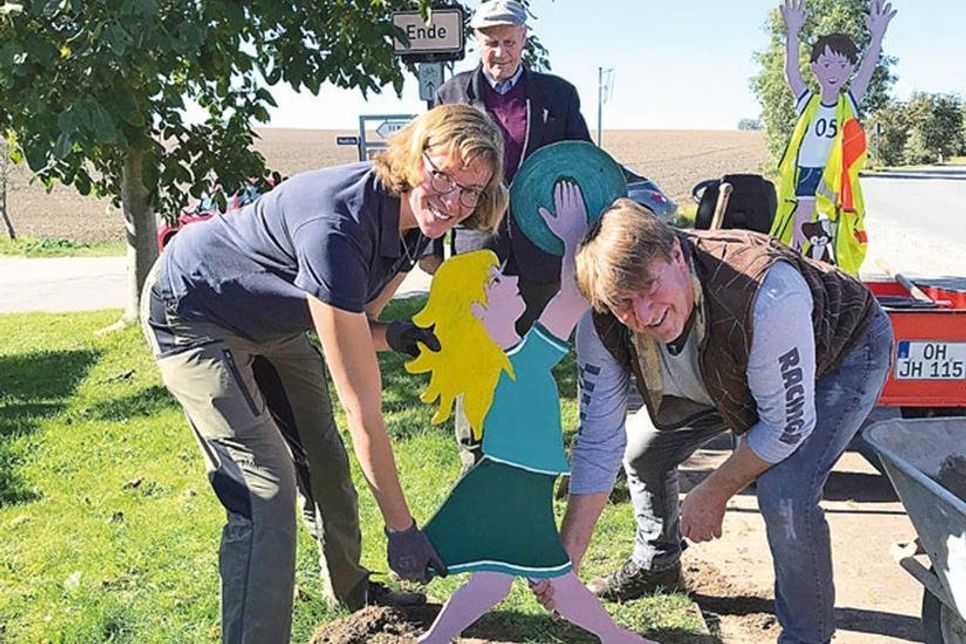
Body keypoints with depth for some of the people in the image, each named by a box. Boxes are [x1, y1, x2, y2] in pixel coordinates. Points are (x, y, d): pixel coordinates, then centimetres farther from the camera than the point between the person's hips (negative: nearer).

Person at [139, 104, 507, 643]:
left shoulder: (416, 222, -13)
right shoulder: (337, 226, -39)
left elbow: (355, 323, -1)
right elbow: (363, 407, -35)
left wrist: (394, 335, -26)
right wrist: (402, 527, -27)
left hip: (270, 322, 8)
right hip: (192, 313, -8)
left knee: (325, 461, 16)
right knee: (266, 489, -17)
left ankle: (352, 590, 40)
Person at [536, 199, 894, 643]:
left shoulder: (766, 292, -44)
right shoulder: (602, 327, -27)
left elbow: (787, 426, -32)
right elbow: (597, 443, -19)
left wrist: (712, 494, -19)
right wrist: (564, 560, -22)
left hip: (843, 352, -5)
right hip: (731, 368, 6)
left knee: (784, 494, -26)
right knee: (641, 447, 4)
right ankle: (655, 565, 34)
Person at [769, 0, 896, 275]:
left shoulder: (849, 104, 5)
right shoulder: (807, 103, 4)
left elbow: (867, 73, -6)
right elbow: (791, 72, -7)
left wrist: (877, 37, -17)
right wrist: (792, 33, -17)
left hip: (832, 190, 0)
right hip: (802, 182, 0)